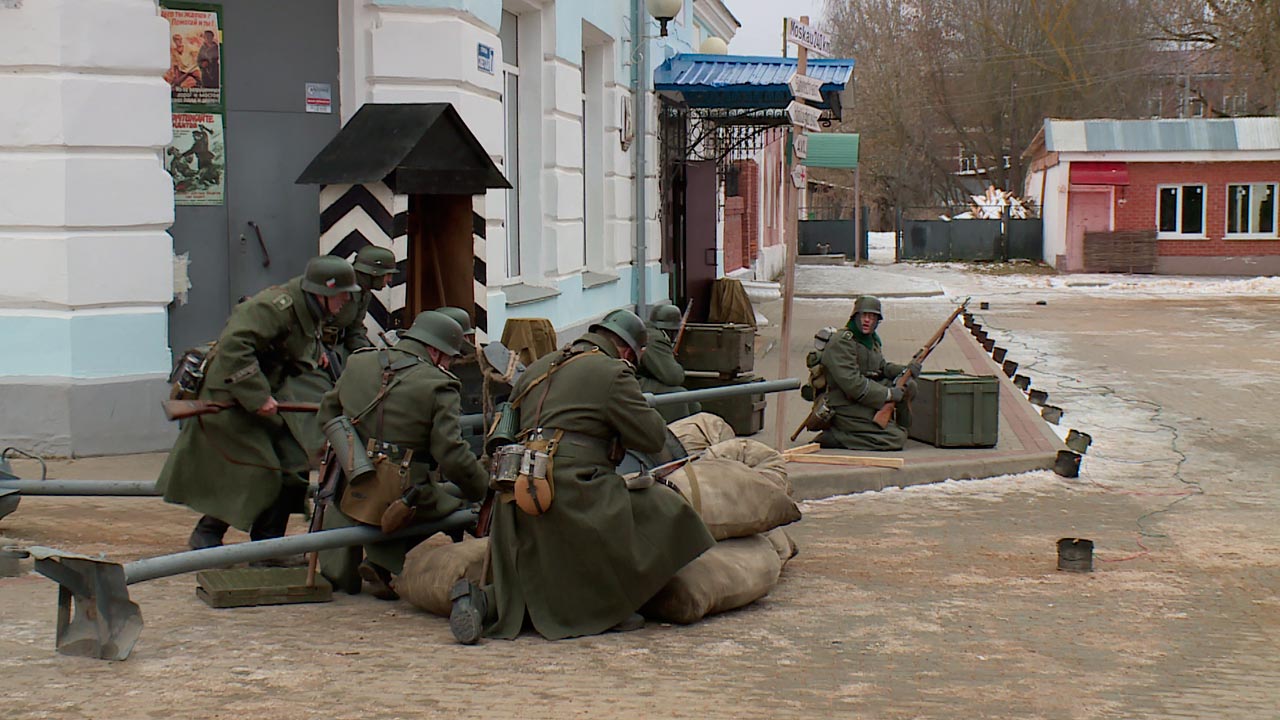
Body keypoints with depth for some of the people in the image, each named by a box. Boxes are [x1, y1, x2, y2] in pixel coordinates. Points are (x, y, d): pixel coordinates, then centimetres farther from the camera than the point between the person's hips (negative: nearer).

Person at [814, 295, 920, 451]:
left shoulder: (871, 339, 12)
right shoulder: (841, 342, -18)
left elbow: (882, 367, 23)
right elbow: (852, 383, -25)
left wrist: (905, 370, 1)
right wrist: (888, 394, -21)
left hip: (866, 399, 9)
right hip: (847, 408, -9)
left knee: (908, 386, 2)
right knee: (896, 439, -16)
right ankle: (832, 436, -12)